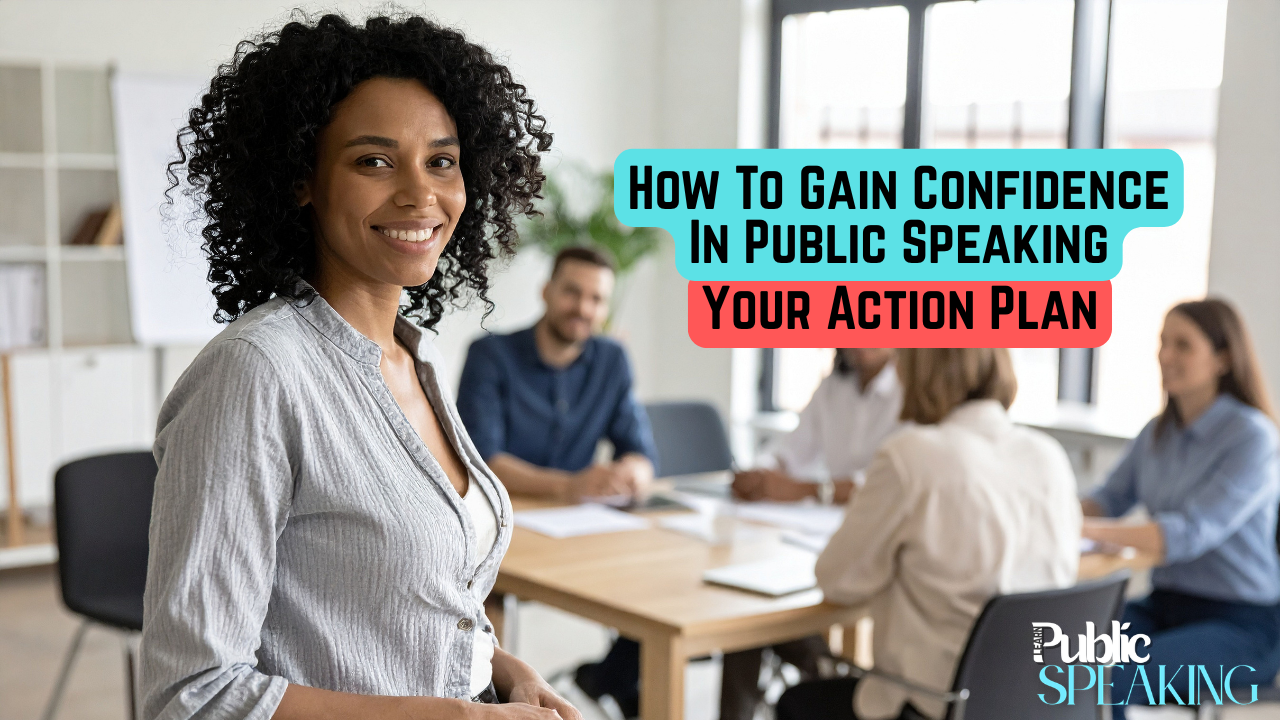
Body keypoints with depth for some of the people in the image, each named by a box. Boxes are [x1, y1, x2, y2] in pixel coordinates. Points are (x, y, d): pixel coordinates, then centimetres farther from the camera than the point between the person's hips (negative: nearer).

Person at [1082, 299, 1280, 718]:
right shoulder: (1159, 432, 8)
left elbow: (1191, 533, -25)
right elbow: (1109, 500, 14)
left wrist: (1085, 529, -36)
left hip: (1240, 625, -6)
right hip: (1166, 605, 6)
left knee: (1108, 681, -30)